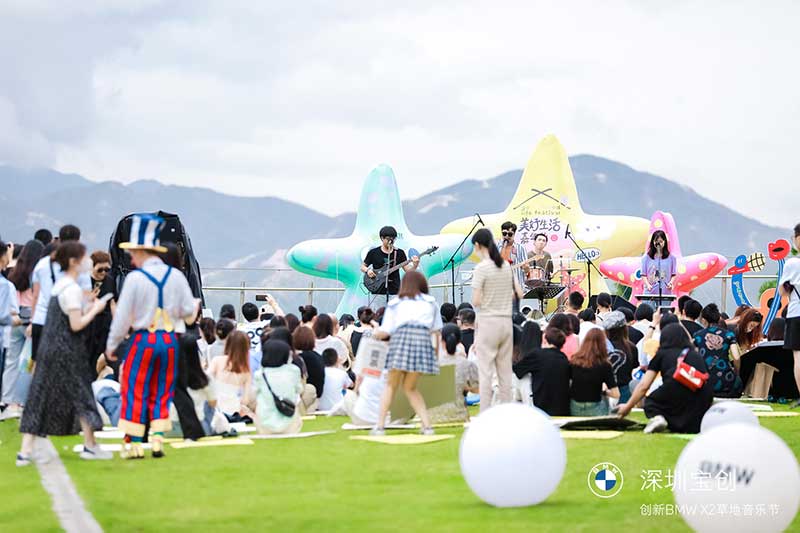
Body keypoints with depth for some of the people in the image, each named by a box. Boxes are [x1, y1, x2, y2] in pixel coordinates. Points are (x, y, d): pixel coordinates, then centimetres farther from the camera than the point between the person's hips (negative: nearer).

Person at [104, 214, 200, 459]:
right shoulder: (176, 276, 0)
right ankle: (158, 440, 9)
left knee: (135, 392, 6)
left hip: (143, 340, -4)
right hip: (169, 340, 4)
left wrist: (112, 345, 4)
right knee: (162, 392, 14)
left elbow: (122, 317, -7)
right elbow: (189, 314, 5)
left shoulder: (135, 278, -12)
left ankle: (134, 442, 5)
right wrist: (195, 306, 28)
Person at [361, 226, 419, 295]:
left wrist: (415, 265, -17)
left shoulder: (399, 253, 6)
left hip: (394, 291, 1)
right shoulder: (373, 252, 4)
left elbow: (408, 270, 3)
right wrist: (367, 270, -8)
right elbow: (362, 266, 13)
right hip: (378, 291, -1)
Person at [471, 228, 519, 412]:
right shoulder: (506, 265, 7)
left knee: (486, 372, -3)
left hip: (488, 322, -6)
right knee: (505, 372, 10)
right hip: (506, 321, 6)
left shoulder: (481, 268, -12)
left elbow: (476, 301, -15)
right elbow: (518, 293, 11)